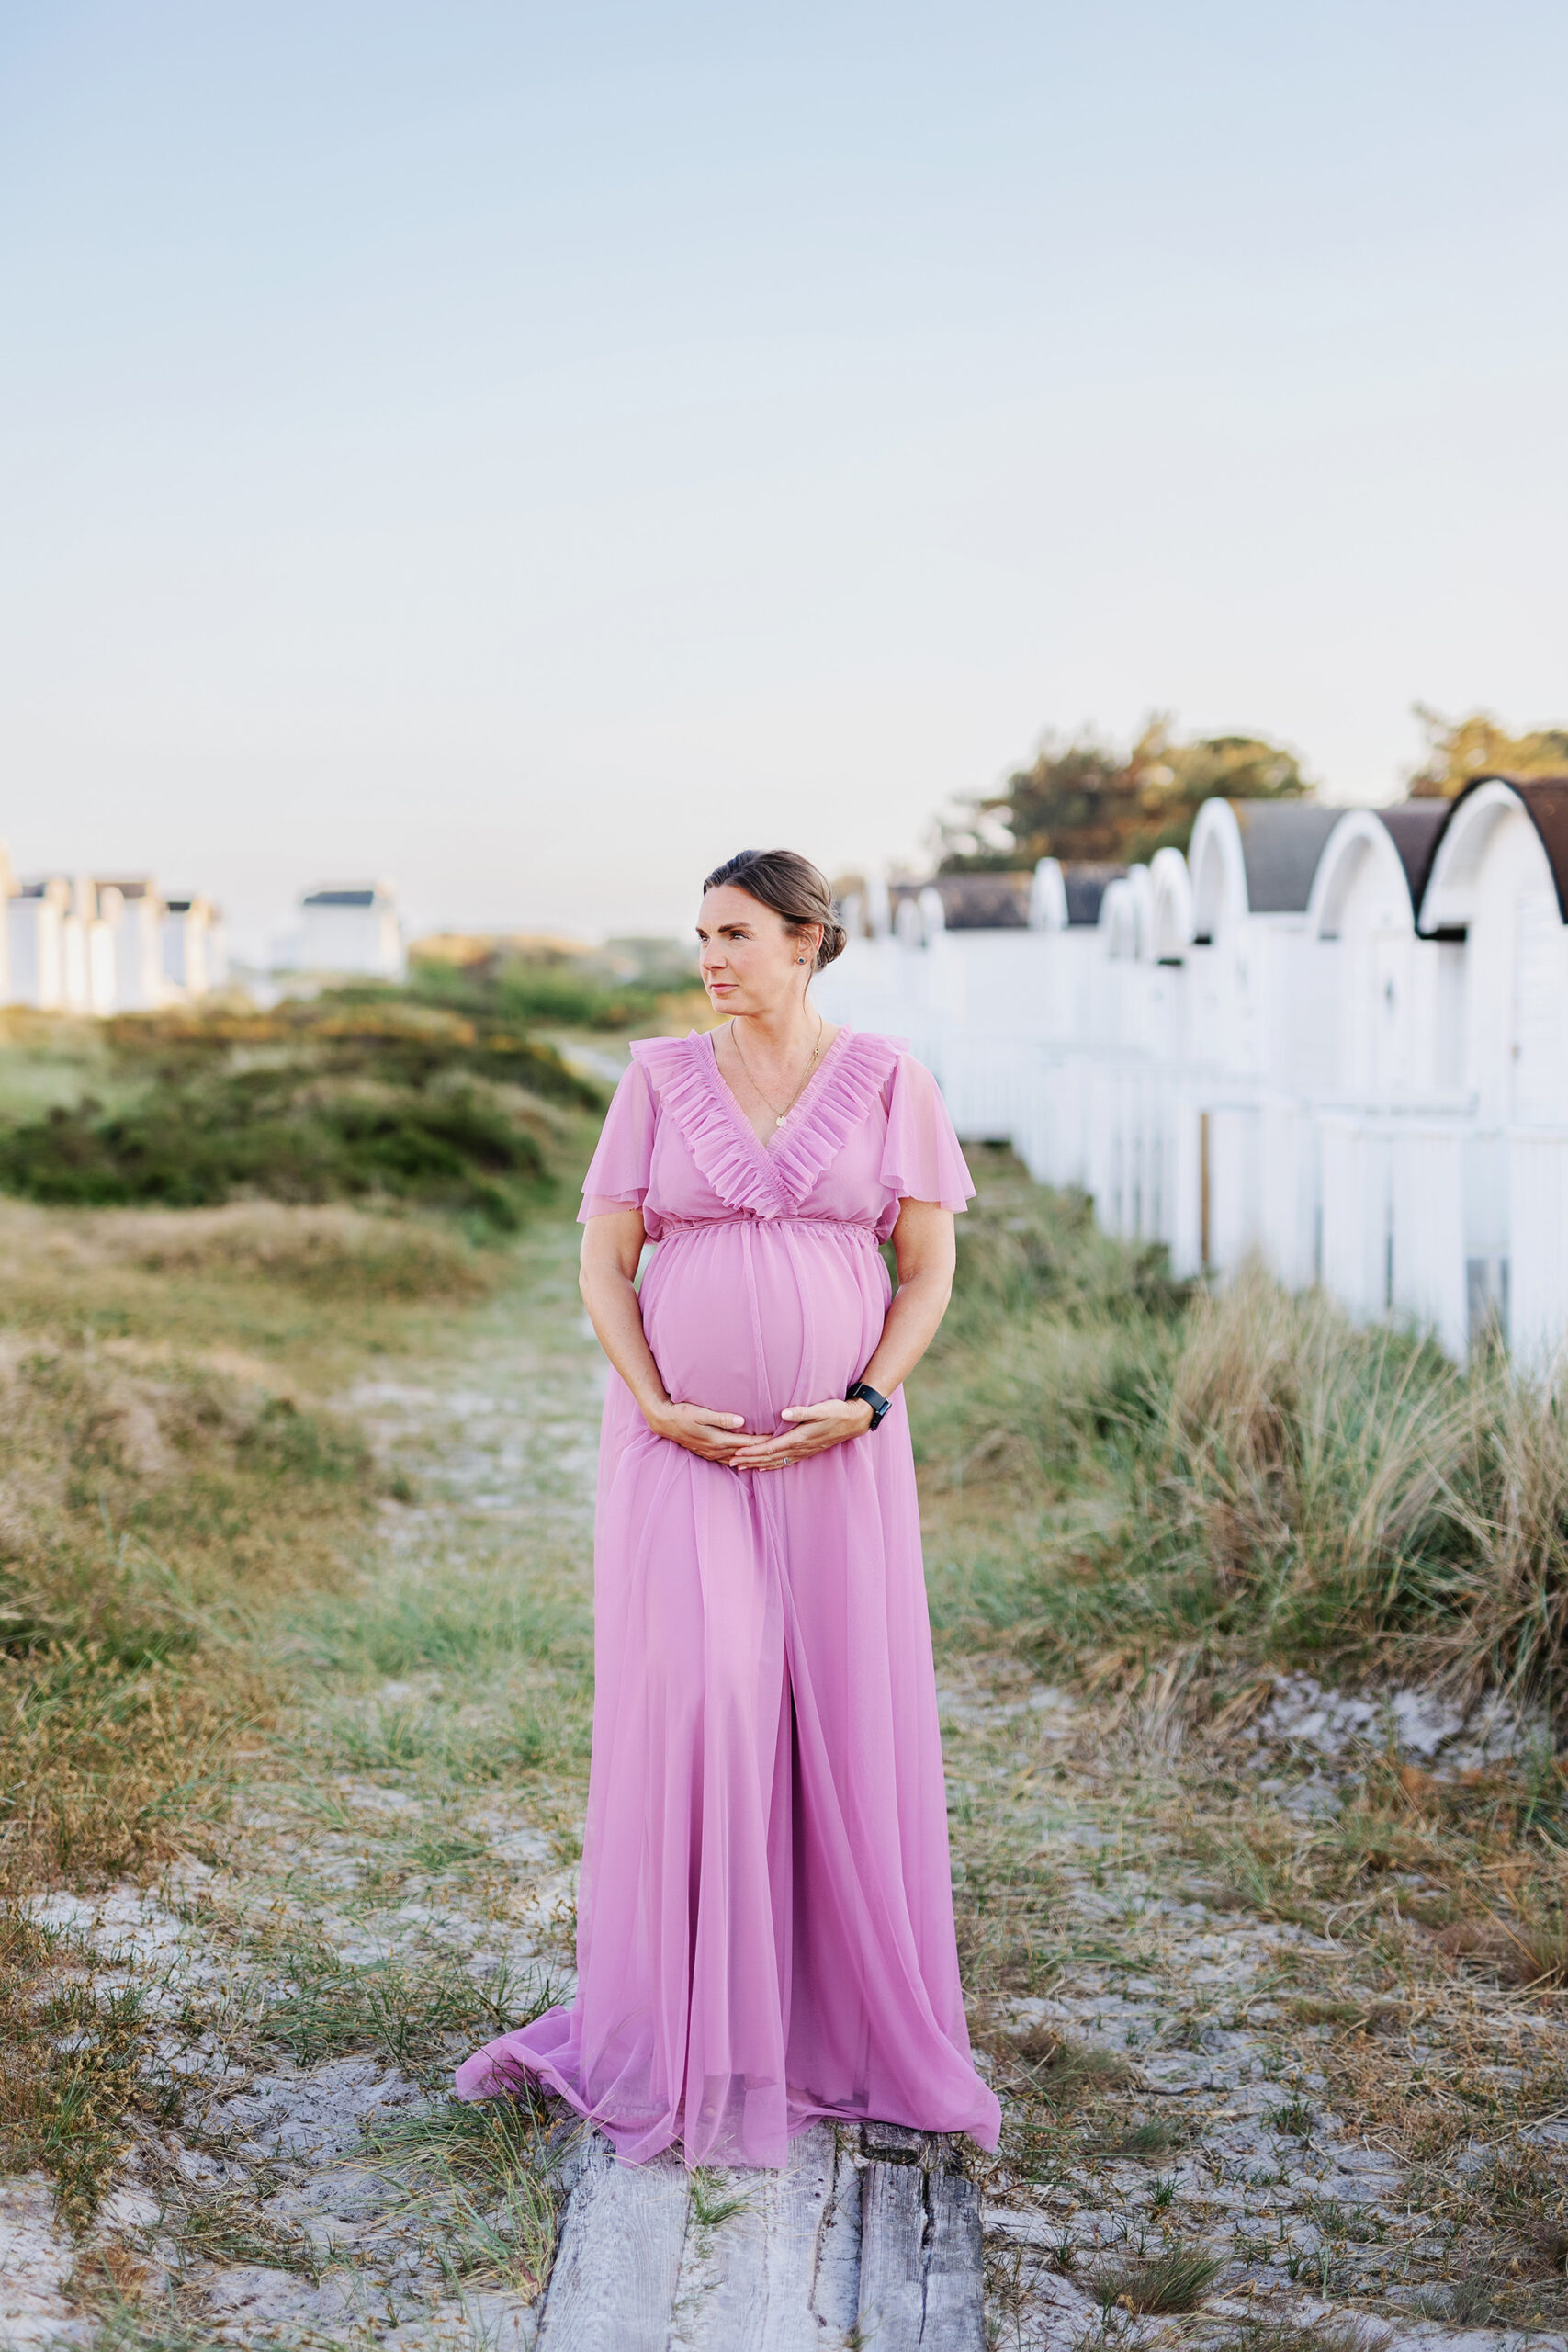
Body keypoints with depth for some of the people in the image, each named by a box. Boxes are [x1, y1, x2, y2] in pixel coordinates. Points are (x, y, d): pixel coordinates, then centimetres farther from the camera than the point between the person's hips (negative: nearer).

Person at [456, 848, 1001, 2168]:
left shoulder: (885, 1080, 1)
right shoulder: (660, 1080, 2)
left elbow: (930, 1270, 0)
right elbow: (602, 1265, 0)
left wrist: (863, 1408, -13)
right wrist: (660, 1413, -13)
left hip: (836, 1452, 0)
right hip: (682, 1446, 0)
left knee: (843, 1719, 4)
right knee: (693, 1705, -10)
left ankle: (845, 2018, 20)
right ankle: (682, 2026, 4)